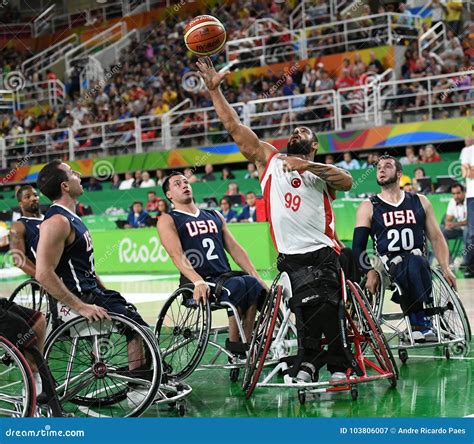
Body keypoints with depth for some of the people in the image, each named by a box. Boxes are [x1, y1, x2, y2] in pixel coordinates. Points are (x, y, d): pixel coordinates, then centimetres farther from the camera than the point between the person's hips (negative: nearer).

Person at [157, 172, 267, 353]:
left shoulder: (214, 216, 25)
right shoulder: (167, 221, 7)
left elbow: (234, 248, 18)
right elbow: (177, 256, -10)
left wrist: (257, 276, 3)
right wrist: (198, 282, -27)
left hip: (224, 276, 5)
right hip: (196, 285, -5)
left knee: (253, 284, -28)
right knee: (238, 284, -33)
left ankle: (247, 343, -25)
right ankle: (234, 344, -24)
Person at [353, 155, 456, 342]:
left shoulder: (420, 202, 18)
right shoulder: (368, 207, 13)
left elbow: (436, 238, 17)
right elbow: (358, 246, 7)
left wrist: (445, 268, 2)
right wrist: (370, 272, -10)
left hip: (420, 262, 2)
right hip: (388, 268, -2)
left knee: (415, 260, -37)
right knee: (413, 263, -36)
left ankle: (418, 322, -30)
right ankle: (422, 320, -28)